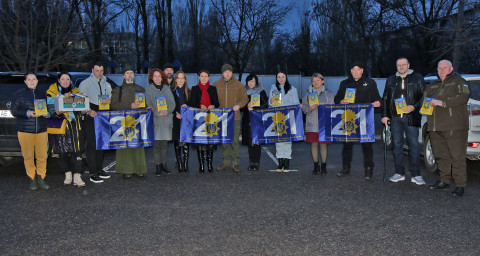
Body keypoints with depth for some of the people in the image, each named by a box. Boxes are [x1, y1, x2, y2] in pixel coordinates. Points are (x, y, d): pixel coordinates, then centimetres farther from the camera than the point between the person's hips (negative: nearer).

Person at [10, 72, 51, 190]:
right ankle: (32, 180, 8)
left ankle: (41, 179, 9)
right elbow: (13, 110, 1)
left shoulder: (42, 94, 16)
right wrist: (27, 113, -14)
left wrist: (47, 113, 0)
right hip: (25, 130, -2)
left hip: (41, 130, 3)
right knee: (28, 156, -1)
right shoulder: (19, 94, 6)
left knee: (42, 156, -1)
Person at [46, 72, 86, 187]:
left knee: (76, 150, -8)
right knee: (63, 151, 3)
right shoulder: (52, 91, 6)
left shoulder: (75, 91, 13)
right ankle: (68, 174, 17)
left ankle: (77, 177, -7)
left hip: (74, 124, 1)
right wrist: (57, 112, -22)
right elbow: (50, 107, -1)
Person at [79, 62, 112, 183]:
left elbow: (110, 100, 23)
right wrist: (89, 111, -19)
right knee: (92, 144, -8)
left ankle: (99, 169, 19)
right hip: (90, 118, -5)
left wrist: (109, 101, -2)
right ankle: (93, 174, -7)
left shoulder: (106, 85, 19)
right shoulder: (85, 83, 2)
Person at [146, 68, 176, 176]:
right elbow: (148, 104, -1)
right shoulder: (149, 89, 6)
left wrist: (167, 111, -12)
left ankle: (164, 165, 12)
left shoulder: (167, 89, 13)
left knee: (165, 143, 4)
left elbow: (172, 103, 8)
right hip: (155, 120, -2)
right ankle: (157, 166, 2)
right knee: (156, 143, -4)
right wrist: (157, 113, -16)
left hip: (166, 119, 2)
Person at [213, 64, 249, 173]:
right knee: (224, 141, 8)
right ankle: (225, 163, 16)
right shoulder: (216, 85, 8)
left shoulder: (238, 85, 4)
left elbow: (245, 99, 5)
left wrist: (238, 105, -13)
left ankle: (235, 163, 3)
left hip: (235, 117, -2)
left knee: (235, 141, -4)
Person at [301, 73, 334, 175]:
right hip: (311, 124, 2)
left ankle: (324, 166, 13)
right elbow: (303, 108, 9)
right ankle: (316, 166, 16)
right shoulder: (308, 94, 11)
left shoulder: (329, 94, 5)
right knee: (313, 144, 4)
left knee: (323, 144, 1)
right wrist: (310, 108, -11)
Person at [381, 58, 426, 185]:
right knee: (397, 145, 5)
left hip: (411, 117, -3)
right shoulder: (391, 80, 16)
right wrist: (384, 115, 8)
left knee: (414, 145, -4)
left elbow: (424, 96, 3)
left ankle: (416, 175, 1)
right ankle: (399, 173, 14)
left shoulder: (417, 78, 6)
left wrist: (414, 107, -12)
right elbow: (385, 99, 17)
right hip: (395, 117, 3)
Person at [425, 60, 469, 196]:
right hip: (436, 128, 6)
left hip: (455, 127, -6)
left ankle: (460, 185, -1)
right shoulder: (433, 85, 22)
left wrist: (443, 102, -19)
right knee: (441, 155, 10)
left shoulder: (458, 81, 4)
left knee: (457, 156, -6)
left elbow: (464, 96, -12)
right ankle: (444, 181, 21)